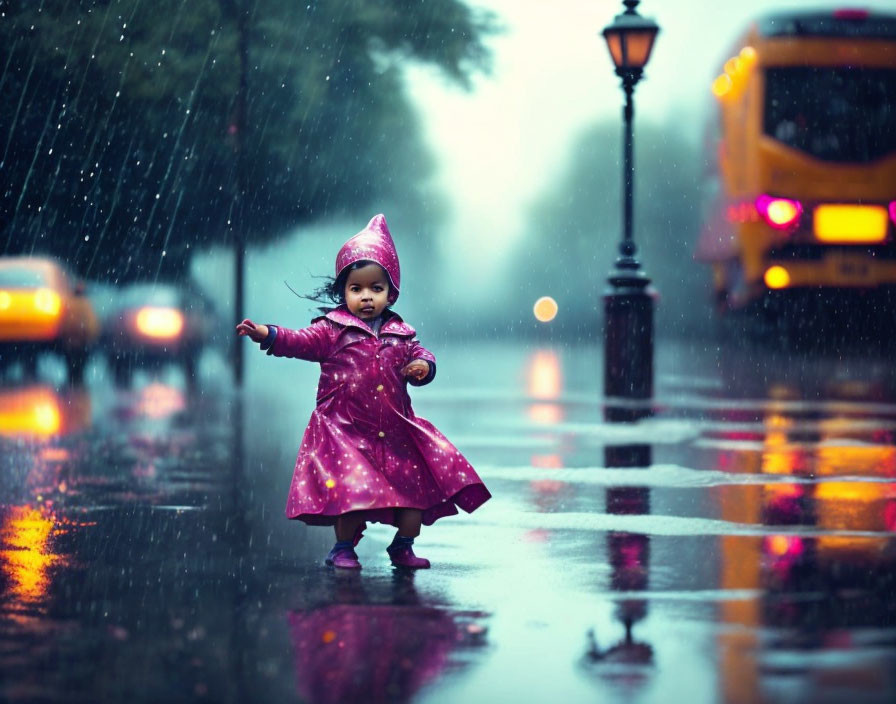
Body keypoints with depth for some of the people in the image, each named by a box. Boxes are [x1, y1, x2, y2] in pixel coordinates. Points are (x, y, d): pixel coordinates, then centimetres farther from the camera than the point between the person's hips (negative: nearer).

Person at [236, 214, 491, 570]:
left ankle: (403, 546, 19)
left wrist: (423, 366, -6)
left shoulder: (400, 333, 9)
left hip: (397, 431, 4)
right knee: (352, 488, -13)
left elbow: (419, 354, 18)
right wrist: (268, 335, -25)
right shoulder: (333, 330, -2)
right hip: (346, 431, -4)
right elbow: (302, 342, -10)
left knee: (418, 485, 4)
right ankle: (344, 547, 7)